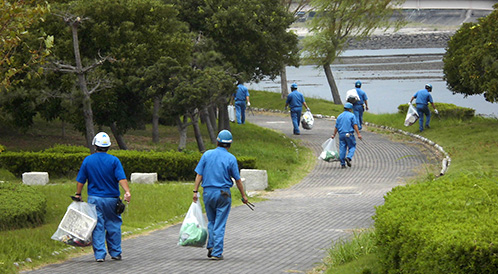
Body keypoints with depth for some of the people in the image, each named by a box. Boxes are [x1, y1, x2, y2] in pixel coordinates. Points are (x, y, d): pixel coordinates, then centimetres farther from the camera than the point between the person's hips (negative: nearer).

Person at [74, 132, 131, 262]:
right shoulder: (114, 161, -4)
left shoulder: (88, 160, 0)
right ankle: (115, 253, 16)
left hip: (94, 199, 1)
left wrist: (78, 194, 16)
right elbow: (121, 178, -14)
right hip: (111, 198, -1)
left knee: (97, 227, 1)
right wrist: (127, 192, -18)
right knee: (113, 226, 10)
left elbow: (80, 180, 5)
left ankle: (99, 254, -4)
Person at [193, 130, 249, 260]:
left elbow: (199, 175, -1)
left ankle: (211, 247, 6)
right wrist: (244, 196, 10)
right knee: (220, 224, 1)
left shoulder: (207, 155, 1)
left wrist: (195, 191, 3)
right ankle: (217, 253, -1)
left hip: (208, 192, 2)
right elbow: (238, 180, 0)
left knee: (211, 221, 19)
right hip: (223, 193, -2)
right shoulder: (231, 159, -5)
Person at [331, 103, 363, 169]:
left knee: (342, 148, 4)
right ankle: (348, 157, -18)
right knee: (352, 147, 7)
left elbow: (336, 127, 13)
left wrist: (334, 135, 23)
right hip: (349, 134, -4)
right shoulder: (352, 115, -1)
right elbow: (355, 125, -9)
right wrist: (358, 134, -10)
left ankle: (342, 164, 3)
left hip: (341, 134, 4)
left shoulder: (339, 116, 12)